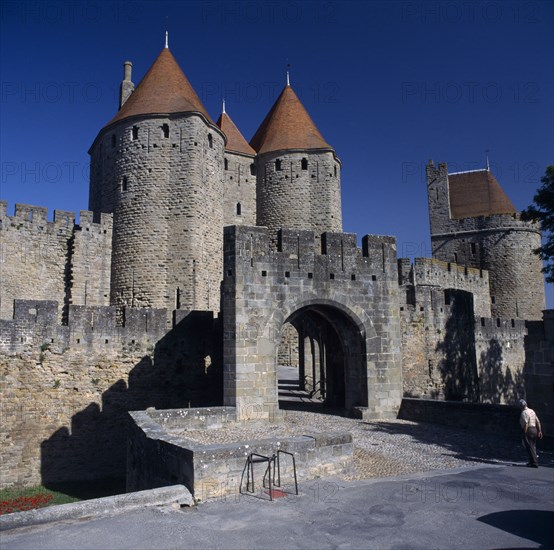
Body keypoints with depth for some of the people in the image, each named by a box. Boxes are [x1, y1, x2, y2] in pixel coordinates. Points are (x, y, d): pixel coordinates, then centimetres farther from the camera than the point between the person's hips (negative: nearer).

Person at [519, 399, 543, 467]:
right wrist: (539, 431, 14)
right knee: (533, 447, 18)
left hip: (528, 431, -9)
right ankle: (532, 461, 28)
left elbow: (525, 424, -21)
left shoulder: (524, 413, -15)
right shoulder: (532, 411, 11)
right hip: (534, 430, 9)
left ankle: (534, 463, -4)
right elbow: (538, 422, 12)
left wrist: (525, 433, -16)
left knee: (530, 448, -3)